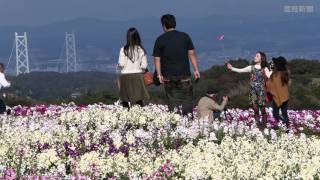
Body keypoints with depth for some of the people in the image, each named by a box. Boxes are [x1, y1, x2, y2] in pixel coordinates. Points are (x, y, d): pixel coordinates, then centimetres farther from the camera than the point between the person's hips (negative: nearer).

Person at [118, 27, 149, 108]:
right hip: (138, 75, 1)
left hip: (126, 75, -1)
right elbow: (144, 65, -3)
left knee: (125, 100, 7)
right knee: (139, 100, 6)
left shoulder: (124, 49, -8)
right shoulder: (141, 50, -3)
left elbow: (121, 64, -10)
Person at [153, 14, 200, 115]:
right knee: (187, 101, 6)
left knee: (173, 102, 4)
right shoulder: (185, 36, 2)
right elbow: (192, 53, 1)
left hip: (168, 77, 0)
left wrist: (159, 74, 3)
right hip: (184, 75, 0)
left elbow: (157, 59, -3)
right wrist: (196, 70, 5)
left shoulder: (160, 40, -2)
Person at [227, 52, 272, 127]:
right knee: (255, 109, 3)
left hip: (261, 91, -3)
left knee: (262, 109, -3)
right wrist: (231, 68, -1)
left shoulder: (264, 69, 2)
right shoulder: (251, 68, 9)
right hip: (253, 91, 3)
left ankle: (264, 124, 4)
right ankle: (258, 124, 10)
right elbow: (241, 70, 7)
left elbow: (269, 76, -14)